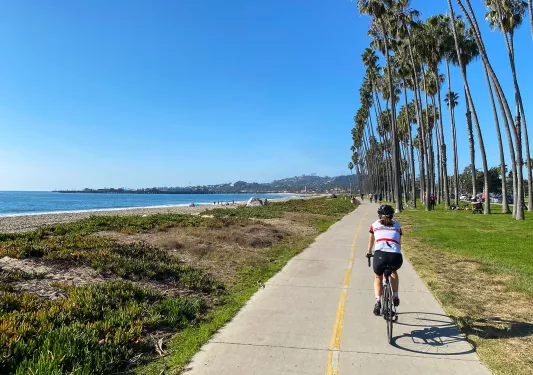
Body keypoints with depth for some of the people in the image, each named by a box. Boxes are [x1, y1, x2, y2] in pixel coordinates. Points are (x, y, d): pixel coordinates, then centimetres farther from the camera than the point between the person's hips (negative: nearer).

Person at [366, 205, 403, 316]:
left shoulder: (375, 225, 23)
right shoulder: (397, 225, 25)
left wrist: (369, 253, 56)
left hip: (380, 255, -1)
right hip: (396, 257, 2)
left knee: (378, 277, 28)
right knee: (394, 271, 37)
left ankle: (378, 301, 10)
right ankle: (395, 296, 28)